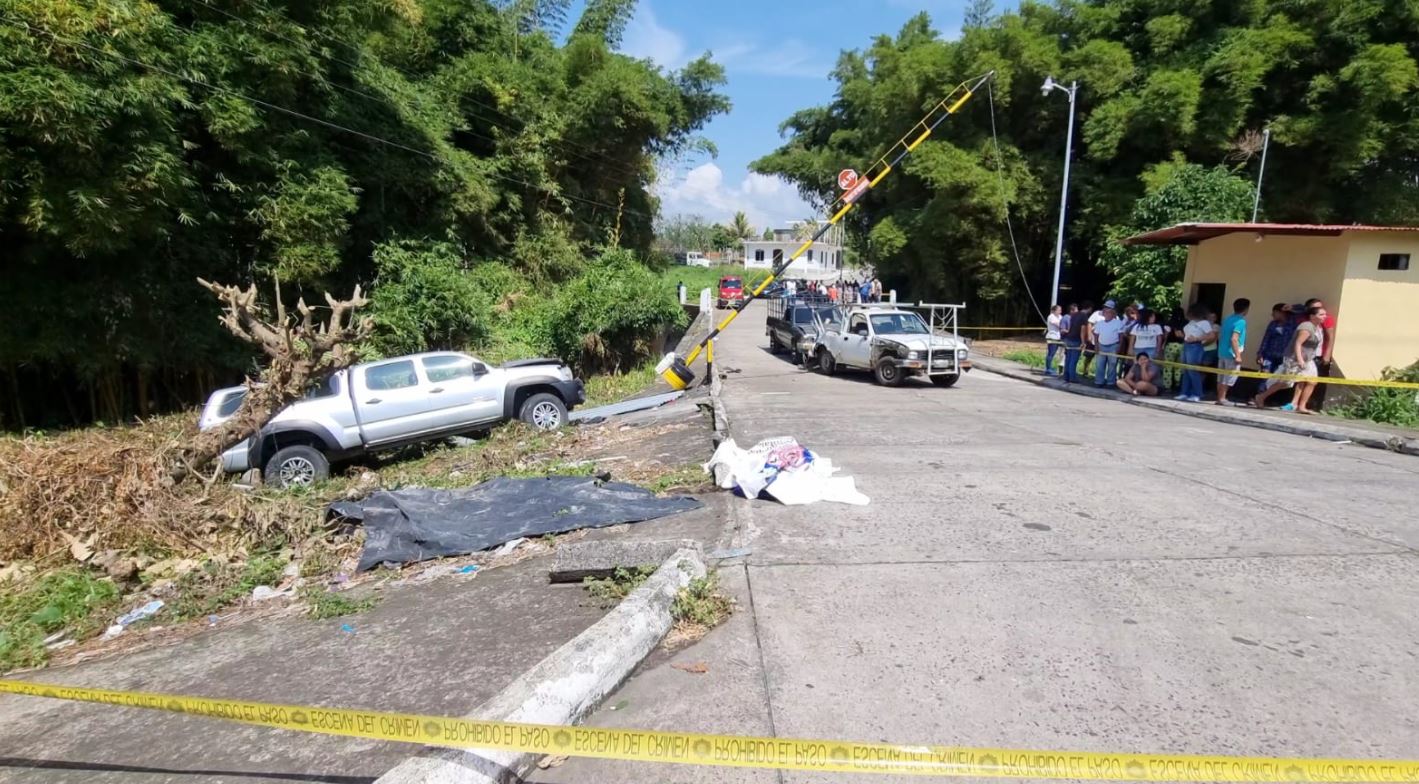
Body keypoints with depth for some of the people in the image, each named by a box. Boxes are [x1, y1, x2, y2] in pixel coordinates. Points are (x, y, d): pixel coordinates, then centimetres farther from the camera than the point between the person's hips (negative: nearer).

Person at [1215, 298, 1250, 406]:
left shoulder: (1227, 319, 11)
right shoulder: (1240, 321, -14)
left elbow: (1219, 335, 17)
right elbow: (1234, 339, -22)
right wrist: (1238, 355, -21)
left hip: (1222, 352, 8)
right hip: (1231, 354, -8)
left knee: (1221, 377, 12)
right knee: (1230, 377, -1)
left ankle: (1219, 398, 16)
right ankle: (1222, 398, -1)